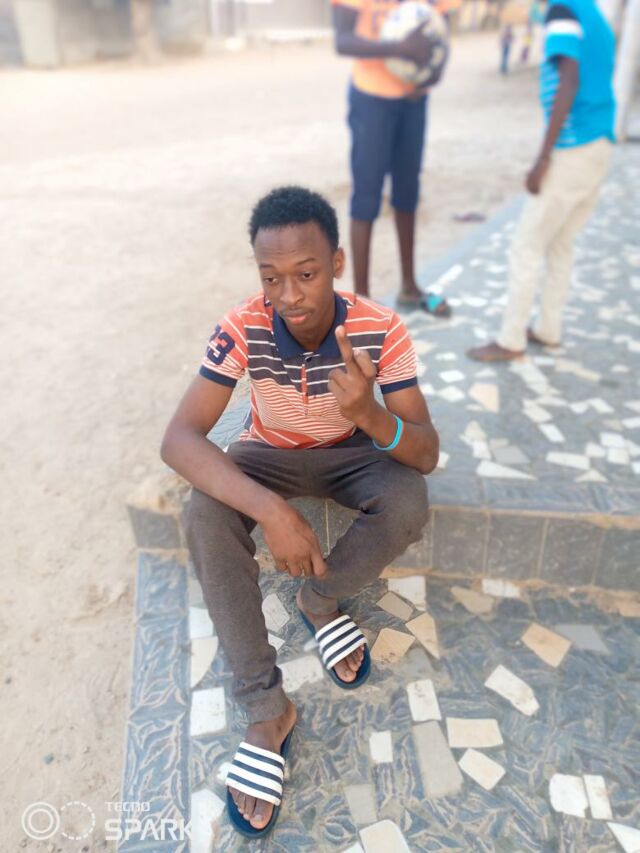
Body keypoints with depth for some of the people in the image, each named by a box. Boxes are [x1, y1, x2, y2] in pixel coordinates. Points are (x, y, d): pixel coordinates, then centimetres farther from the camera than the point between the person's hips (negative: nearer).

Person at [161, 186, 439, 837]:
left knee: (409, 504, -31)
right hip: (269, 454, 0)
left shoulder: (381, 331, -25)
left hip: (352, 453, 0)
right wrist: (271, 510, -46)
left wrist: (371, 415, -48)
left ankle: (318, 601, 0)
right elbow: (178, 439, -32)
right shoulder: (242, 330, -26)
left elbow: (427, 454, -25)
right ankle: (266, 711, -16)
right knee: (205, 516, -30)